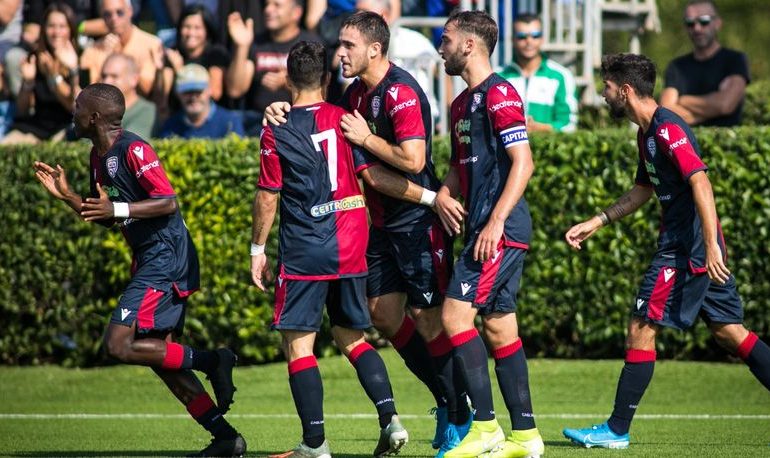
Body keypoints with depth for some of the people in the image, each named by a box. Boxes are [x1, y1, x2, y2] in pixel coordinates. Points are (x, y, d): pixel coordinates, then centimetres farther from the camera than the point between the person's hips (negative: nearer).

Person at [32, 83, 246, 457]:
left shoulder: (133, 150, -14)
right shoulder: (99, 157, 15)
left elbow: (169, 202, -21)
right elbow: (105, 218, 24)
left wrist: (117, 209, -28)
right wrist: (65, 195, 14)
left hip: (165, 260, -10)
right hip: (149, 261, 10)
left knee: (119, 345, -15)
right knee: (158, 354, 8)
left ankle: (211, 361, -9)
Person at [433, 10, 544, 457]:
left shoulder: (499, 94, -11)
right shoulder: (462, 103, 18)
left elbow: (523, 163, -18)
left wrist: (496, 221, -23)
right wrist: (443, 194, 6)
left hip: (500, 230, -10)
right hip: (483, 229, 10)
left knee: (456, 315, -14)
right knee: (499, 327, 8)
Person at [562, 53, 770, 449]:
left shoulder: (668, 129, -15)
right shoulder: (647, 133, 16)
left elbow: (700, 182, -25)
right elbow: (643, 190, 29)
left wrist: (711, 245, -31)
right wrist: (596, 223, 25)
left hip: (688, 248, -10)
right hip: (681, 245, 10)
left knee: (641, 329, -5)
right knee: (728, 332, 10)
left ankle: (617, 430, -1)